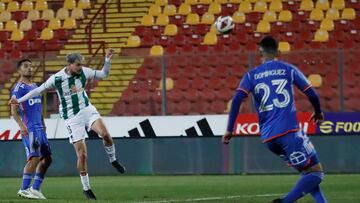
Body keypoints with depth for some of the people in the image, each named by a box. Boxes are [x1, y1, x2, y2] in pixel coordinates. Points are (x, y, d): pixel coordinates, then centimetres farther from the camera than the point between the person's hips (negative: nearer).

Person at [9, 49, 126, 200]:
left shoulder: (84, 72, -3)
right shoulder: (56, 79, -11)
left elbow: (103, 74, 8)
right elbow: (39, 90, 0)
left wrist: (107, 60, -8)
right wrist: (19, 100, -1)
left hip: (87, 110, 2)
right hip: (72, 118, -2)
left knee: (105, 134, -27)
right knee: (82, 155, -6)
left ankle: (113, 160, 2)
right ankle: (86, 188, 9)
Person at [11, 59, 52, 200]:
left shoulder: (35, 87, 20)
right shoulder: (19, 88, -7)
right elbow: (14, 110, -15)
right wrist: (21, 125, -29)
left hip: (40, 128, 9)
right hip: (29, 128, -9)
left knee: (47, 158, 8)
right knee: (35, 157, -16)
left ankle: (35, 189, 14)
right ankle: (24, 189, -11)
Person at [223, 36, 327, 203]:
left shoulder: (251, 75, 12)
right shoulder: (289, 70, 8)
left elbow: (237, 100, -3)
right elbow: (312, 94, 7)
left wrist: (230, 130, -1)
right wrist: (318, 113, 27)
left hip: (268, 138, 5)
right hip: (289, 131, -5)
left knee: (307, 172, 19)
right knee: (316, 172, -1)